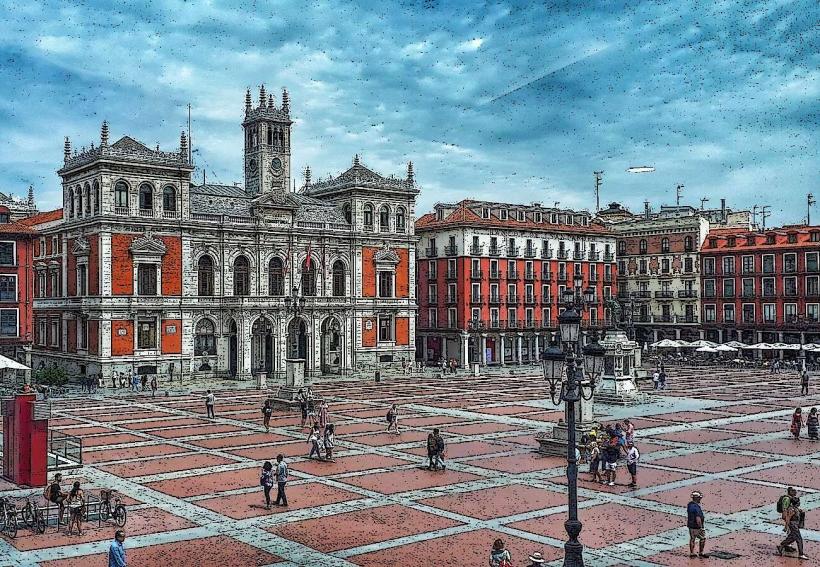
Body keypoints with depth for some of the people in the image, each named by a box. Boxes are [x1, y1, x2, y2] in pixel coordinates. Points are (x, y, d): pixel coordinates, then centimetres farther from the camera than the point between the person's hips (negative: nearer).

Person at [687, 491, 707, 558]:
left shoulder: (689, 505, 4)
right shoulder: (696, 507, -25)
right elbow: (698, 519, -28)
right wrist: (701, 527, -19)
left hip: (690, 525, 8)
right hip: (696, 526, -8)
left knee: (692, 539, 14)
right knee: (702, 538, 7)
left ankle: (691, 553, 20)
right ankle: (700, 553, 14)